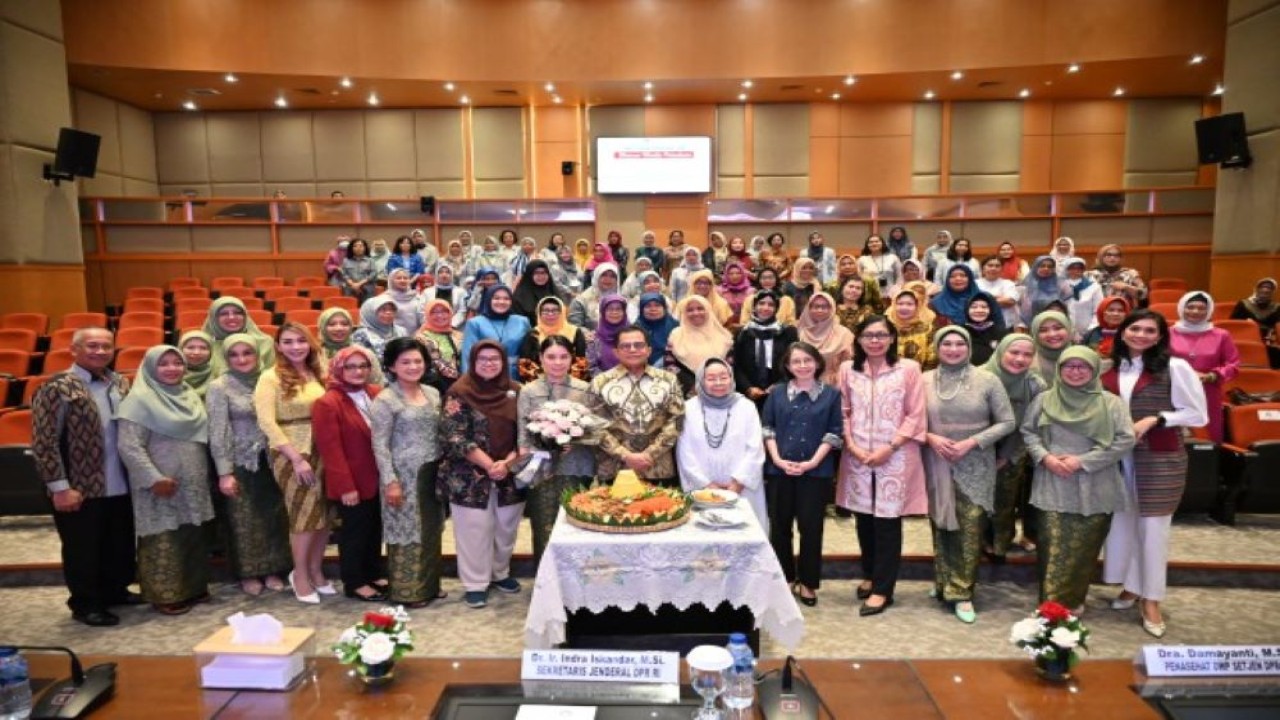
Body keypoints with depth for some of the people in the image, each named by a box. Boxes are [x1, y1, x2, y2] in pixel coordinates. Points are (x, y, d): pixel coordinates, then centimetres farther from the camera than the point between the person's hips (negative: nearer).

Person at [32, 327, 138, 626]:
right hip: (80, 488, -6)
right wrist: (60, 487, -16)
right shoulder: (56, 388, -11)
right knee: (82, 550, 8)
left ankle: (114, 591, 36)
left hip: (120, 486, 6)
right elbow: (44, 442, -14)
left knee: (121, 546, 17)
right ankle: (85, 604, 25)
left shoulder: (121, 383, 8)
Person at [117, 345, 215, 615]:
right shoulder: (139, 400, -11)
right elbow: (129, 446, -17)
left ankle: (193, 587, 26)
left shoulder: (190, 396, 10)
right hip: (161, 484, -7)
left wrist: (204, 475, 11)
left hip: (192, 484, 7)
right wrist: (154, 478, -21)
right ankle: (165, 595, 12)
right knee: (163, 541, 1)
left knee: (193, 537, 14)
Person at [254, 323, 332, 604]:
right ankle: (300, 575, 18)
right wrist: (297, 458, -15)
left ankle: (316, 570, 26)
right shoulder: (270, 377, -7)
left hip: (321, 451, 5)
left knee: (324, 513, 8)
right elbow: (267, 422, -13)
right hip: (289, 454, -5)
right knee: (305, 513, -1)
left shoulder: (317, 374, 9)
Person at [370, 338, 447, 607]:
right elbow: (379, 445, -12)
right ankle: (406, 591, 15)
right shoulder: (385, 400, -10)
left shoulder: (433, 393, 8)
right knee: (407, 531, 2)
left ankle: (429, 585, 27)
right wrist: (390, 481, -16)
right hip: (404, 475, -6)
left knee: (431, 530, 14)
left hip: (432, 473, 6)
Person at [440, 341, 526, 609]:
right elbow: (454, 437, -13)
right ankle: (475, 584, 19)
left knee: (505, 528, 14)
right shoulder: (459, 393, -7)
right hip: (471, 477, -4)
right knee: (475, 530, 3)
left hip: (511, 475, 4)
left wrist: (508, 462, -12)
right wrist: (489, 465, -18)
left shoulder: (515, 391, 4)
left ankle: (500, 573, 35)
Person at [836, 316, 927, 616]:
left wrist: (889, 448, -12)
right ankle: (870, 575, 31)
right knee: (864, 519, 12)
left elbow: (915, 415, -5)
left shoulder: (908, 368, -3)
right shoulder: (848, 369, 7)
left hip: (895, 457, -3)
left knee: (887, 522, 0)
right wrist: (851, 445, -7)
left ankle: (882, 589, 10)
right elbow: (843, 412, 7)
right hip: (857, 456, 3)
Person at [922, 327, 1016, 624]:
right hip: (936, 466, 2)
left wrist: (972, 442, -12)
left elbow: (1007, 422, -2)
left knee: (970, 530, -5)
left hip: (975, 467, -1)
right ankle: (944, 583, 26)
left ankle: (962, 592, 4)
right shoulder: (924, 381, 1)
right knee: (941, 527, 10)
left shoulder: (987, 380, -2)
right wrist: (930, 438, -13)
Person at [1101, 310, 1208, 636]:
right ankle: (1131, 586, 28)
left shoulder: (1175, 367, -7)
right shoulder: (1109, 368, 5)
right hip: (1118, 458, 4)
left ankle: (1151, 600, 13)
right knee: (1122, 522, 11)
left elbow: (1197, 414, -5)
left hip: (1160, 459, -4)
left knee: (1153, 527, 1)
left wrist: (1154, 419, -16)